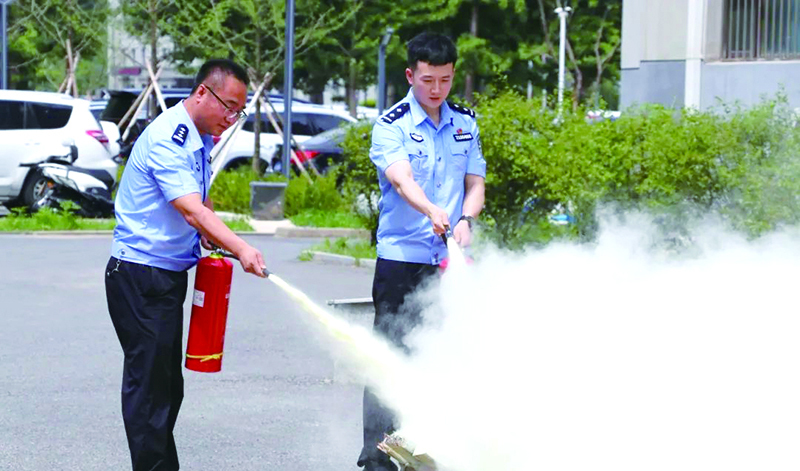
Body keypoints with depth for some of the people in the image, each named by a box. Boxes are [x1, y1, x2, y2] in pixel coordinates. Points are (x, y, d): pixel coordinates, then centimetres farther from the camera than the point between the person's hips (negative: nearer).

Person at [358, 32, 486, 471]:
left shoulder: (465, 123, 11)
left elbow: (476, 184, 10)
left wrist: (465, 220, -11)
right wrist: (432, 211, -41)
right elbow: (401, 180, -22)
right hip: (401, 258, -4)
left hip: (451, 261, 4)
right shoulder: (391, 126, -5)